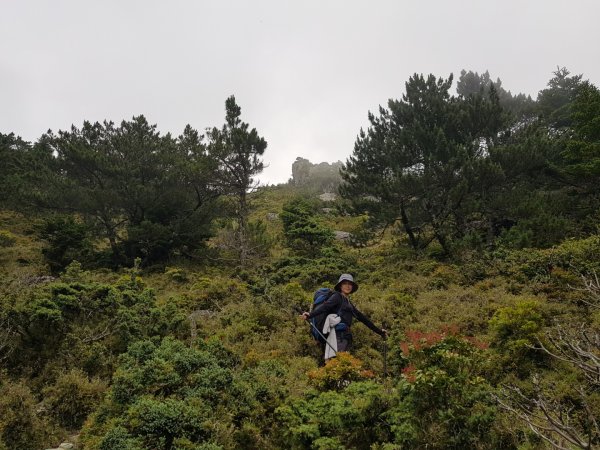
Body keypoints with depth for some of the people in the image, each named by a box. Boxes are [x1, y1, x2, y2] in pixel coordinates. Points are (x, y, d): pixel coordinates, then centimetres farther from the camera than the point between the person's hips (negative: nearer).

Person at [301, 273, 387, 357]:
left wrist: (378, 331, 33)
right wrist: (310, 315, -37)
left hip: (346, 336, 8)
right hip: (339, 335, -8)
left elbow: (361, 317, 30)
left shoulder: (348, 302, 25)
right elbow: (324, 306, -17)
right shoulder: (337, 296, 1)